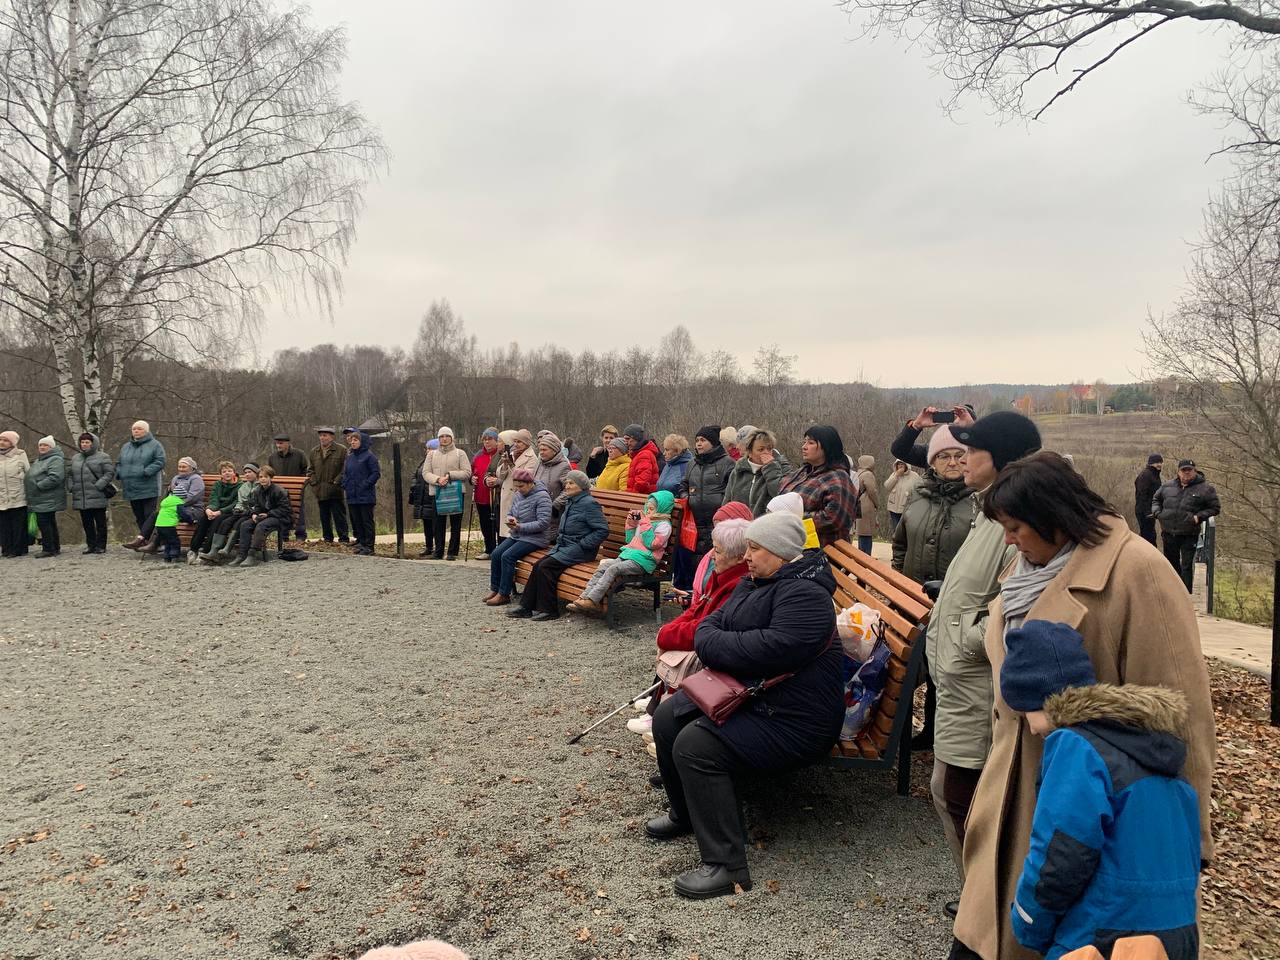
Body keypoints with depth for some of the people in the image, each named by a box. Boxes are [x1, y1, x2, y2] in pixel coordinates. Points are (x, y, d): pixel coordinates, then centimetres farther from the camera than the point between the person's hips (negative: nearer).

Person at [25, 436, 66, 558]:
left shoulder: (55, 460, -11)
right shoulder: (38, 461, 22)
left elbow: (55, 478, -23)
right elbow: (31, 477, 32)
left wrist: (38, 486, -20)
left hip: (48, 500, -10)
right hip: (40, 500, 10)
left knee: (43, 522, -11)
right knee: (50, 523, 13)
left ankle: (48, 549, -7)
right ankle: (55, 548, 18)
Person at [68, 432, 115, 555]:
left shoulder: (102, 457, -2)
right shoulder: (75, 458, 16)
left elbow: (110, 473, -8)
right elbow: (69, 474, 21)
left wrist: (98, 485, -16)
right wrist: (71, 487, 6)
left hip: (97, 497, -5)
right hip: (81, 498, 6)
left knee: (100, 522, 0)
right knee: (86, 523, 9)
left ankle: (100, 546, 7)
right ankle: (91, 545, 17)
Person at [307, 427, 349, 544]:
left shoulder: (341, 450, -3)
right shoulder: (314, 451, 14)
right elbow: (310, 469, 19)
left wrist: (337, 481, -12)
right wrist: (313, 481, 4)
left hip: (335, 491, -5)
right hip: (320, 491, 5)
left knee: (339, 516, -3)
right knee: (324, 517, 11)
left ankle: (343, 538, 0)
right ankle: (327, 538, 19)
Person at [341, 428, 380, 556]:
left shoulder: (368, 456, -8)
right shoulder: (349, 457, 13)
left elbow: (376, 473, -11)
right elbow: (345, 473, 22)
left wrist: (365, 485, -16)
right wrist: (345, 484, 7)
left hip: (366, 496, -7)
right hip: (352, 497, 7)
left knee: (367, 521, -2)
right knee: (356, 522, 11)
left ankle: (368, 547, 2)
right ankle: (360, 543, 20)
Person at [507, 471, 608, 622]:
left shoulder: (589, 504, -13)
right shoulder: (569, 502, 17)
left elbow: (602, 530, -18)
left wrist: (582, 545, -17)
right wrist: (559, 539, 14)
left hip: (579, 550, -9)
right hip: (563, 546, 9)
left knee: (545, 567, -20)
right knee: (538, 565, -9)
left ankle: (548, 610, -11)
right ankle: (526, 606, -6)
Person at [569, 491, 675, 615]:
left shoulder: (664, 525, -1)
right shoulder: (644, 521, 24)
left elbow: (651, 544, -14)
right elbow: (629, 540, 28)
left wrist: (645, 523, -12)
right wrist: (631, 523, 16)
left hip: (643, 560, -8)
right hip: (628, 555, 8)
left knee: (613, 569, -27)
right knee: (602, 567, -13)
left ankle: (591, 601, -32)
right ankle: (584, 597, -22)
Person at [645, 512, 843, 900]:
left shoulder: (804, 594, -22)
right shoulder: (754, 583, 10)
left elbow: (771, 649, -34)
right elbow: (710, 625, 11)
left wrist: (714, 646, -20)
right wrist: (711, 642, -14)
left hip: (792, 718, -10)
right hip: (740, 693, 10)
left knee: (696, 745, -25)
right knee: (667, 719, 4)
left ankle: (727, 867, -16)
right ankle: (688, 814, 26)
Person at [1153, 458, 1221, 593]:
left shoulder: (1205, 489, -3)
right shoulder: (1167, 486, 7)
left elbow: (1215, 508, 2)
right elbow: (1156, 499, 21)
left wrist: (1199, 516, -12)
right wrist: (1157, 512, 3)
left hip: (1189, 535, -4)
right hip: (1168, 533, 4)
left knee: (1187, 566, -2)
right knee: (1171, 563, 18)